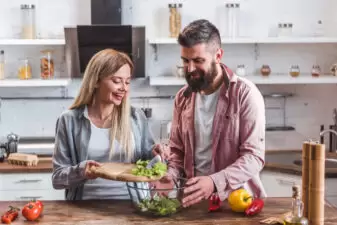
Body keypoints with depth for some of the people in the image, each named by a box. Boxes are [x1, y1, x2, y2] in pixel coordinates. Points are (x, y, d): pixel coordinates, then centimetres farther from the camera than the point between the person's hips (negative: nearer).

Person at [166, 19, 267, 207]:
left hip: (236, 199, -4)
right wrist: (171, 175, -4)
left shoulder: (245, 93, -9)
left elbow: (254, 156, -13)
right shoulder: (182, 97, 8)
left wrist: (215, 182, -26)